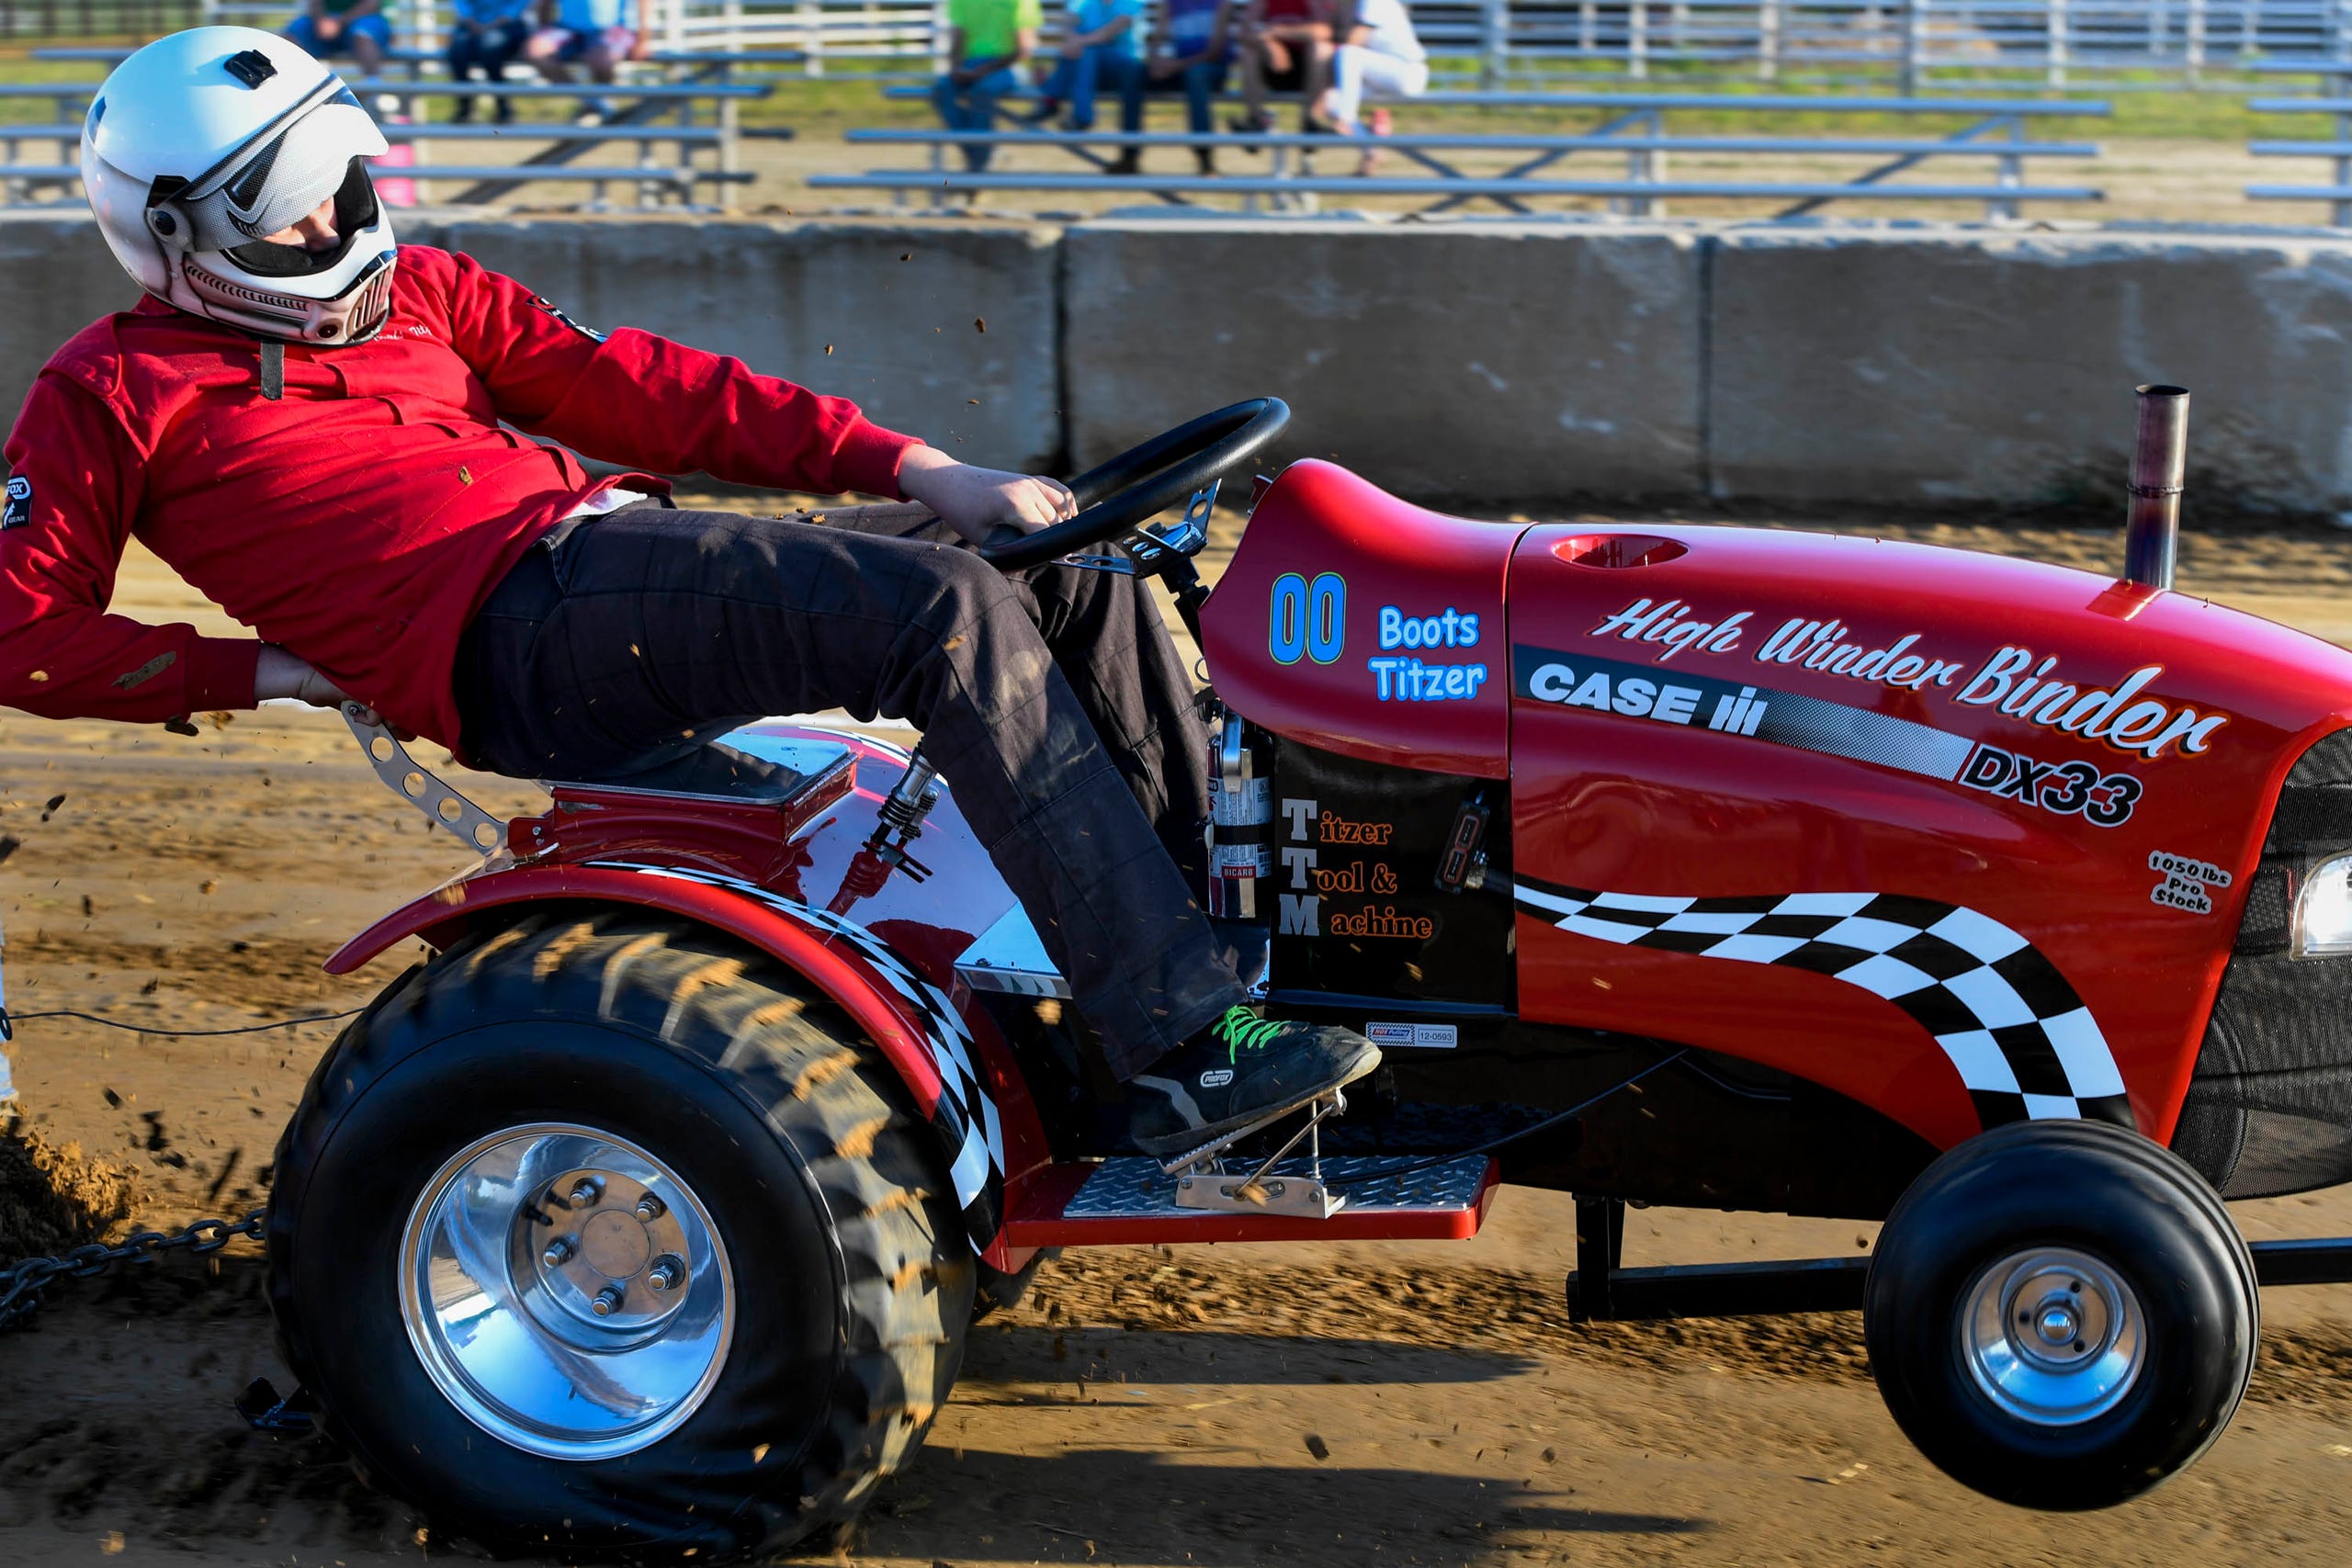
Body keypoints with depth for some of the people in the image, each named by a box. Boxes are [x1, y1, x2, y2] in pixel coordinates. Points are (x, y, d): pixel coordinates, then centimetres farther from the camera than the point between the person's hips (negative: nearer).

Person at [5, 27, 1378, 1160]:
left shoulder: (415, 292, 23)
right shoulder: (118, 393, 7)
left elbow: (628, 388, 16)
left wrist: (915, 470, 6)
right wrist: (254, 667, -5)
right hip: (523, 630, -8)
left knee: (1072, 575, -1)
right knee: (952, 613, -27)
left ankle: (1225, 915, 2)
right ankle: (1187, 1050, -32)